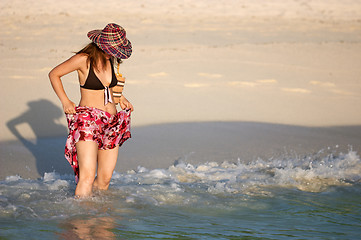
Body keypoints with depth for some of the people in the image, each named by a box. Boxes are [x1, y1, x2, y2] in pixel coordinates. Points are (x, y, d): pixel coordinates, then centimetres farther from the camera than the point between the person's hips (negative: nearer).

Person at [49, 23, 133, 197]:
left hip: (111, 123, 6)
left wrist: (121, 98, 19)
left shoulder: (109, 58, 8)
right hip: (88, 120, -6)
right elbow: (54, 74, -1)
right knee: (87, 176, -19)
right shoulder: (83, 59, -11)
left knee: (105, 178, 5)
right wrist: (65, 101, -8)